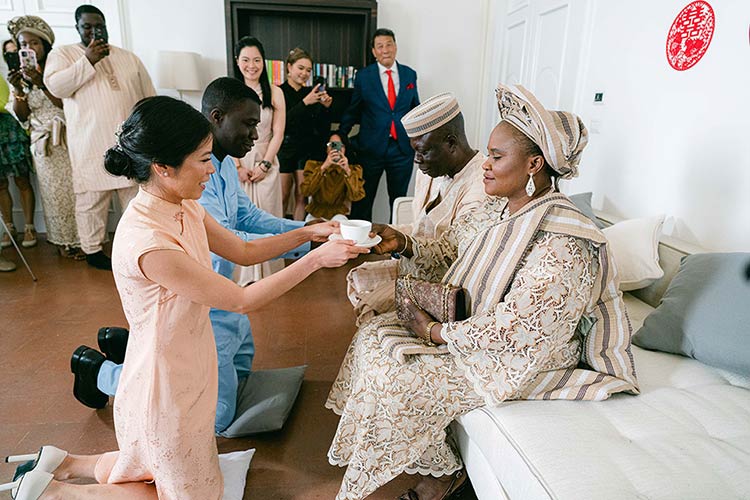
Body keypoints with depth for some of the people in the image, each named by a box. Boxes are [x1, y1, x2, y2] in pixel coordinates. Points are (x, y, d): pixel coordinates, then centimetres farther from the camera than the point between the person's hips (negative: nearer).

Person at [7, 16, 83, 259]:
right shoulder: (20, 75, 10)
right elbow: (22, 116, 5)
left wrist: (41, 83, -20)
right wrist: (18, 90, -10)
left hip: (65, 140, -3)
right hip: (42, 143, 3)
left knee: (73, 189, -2)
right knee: (53, 193, 6)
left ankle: (81, 240, 10)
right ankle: (63, 240, 17)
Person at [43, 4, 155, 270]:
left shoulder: (129, 57, 16)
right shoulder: (63, 54, 8)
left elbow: (149, 98, 15)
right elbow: (55, 86, -10)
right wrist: (88, 60, -12)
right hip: (91, 146, -3)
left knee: (137, 196, 7)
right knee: (92, 200, 2)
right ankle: (92, 249, 15)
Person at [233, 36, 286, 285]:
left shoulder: (274, 93, 4)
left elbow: (278, 134, 1)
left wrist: (264, 165, -6)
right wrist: (238, 167, -8)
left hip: (265, 164, 0)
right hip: (236, 163, 0)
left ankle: (267, 271, 14)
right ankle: (242, 274, 13)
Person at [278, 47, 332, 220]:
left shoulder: (311, 93, 8)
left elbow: (323, 130, 6)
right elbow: (282, 123, -17)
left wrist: (326, 108, -10)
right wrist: (305, 103, -22)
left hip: (307, 150, 3)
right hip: (285, 149, -3)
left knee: (302, 197, 3)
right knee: (282, 198, -1)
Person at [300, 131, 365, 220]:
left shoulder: (354, 169, -3)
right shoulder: (313, 165, -4)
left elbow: (355, 196, -16)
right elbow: (305, 191, -19)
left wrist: (347, 171, -28)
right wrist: (323, 167, -27)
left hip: (339, 215, 0)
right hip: (315, 216, 0)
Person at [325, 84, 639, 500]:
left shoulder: (562, 246, -29)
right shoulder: (496, 208, -2)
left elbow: (514, 329, -30)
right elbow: (448, 249, 7)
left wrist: (438, 332, -20)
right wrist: (403, 244, -12)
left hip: (515, 360, -9)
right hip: (466, 320, 9)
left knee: (398, 383, -19)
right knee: (373, 335, 1)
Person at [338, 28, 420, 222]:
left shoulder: (410, 74, 6)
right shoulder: (363, 76, 0)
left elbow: (415, 108, 13)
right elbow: (352, 111, 4)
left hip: (402, 148, 2)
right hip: (372, 147, -2)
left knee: (399, 199, 11)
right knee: (363, 199, 6)